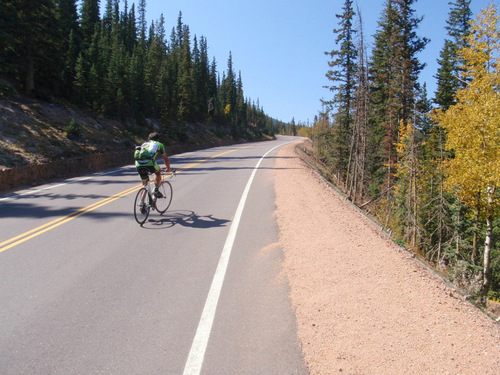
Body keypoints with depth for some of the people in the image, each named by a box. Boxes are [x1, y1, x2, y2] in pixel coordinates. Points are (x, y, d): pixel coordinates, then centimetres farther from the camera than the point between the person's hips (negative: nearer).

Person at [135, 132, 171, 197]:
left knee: (144, 183, 23)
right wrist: (168, 168, 48)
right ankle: (156, 190, 14)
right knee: (158, 172, 29)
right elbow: (166, 159, 32)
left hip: (138, 164, 4)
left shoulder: (144, 144, 35)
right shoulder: (159, 144, 25)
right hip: (149, 163, -4)